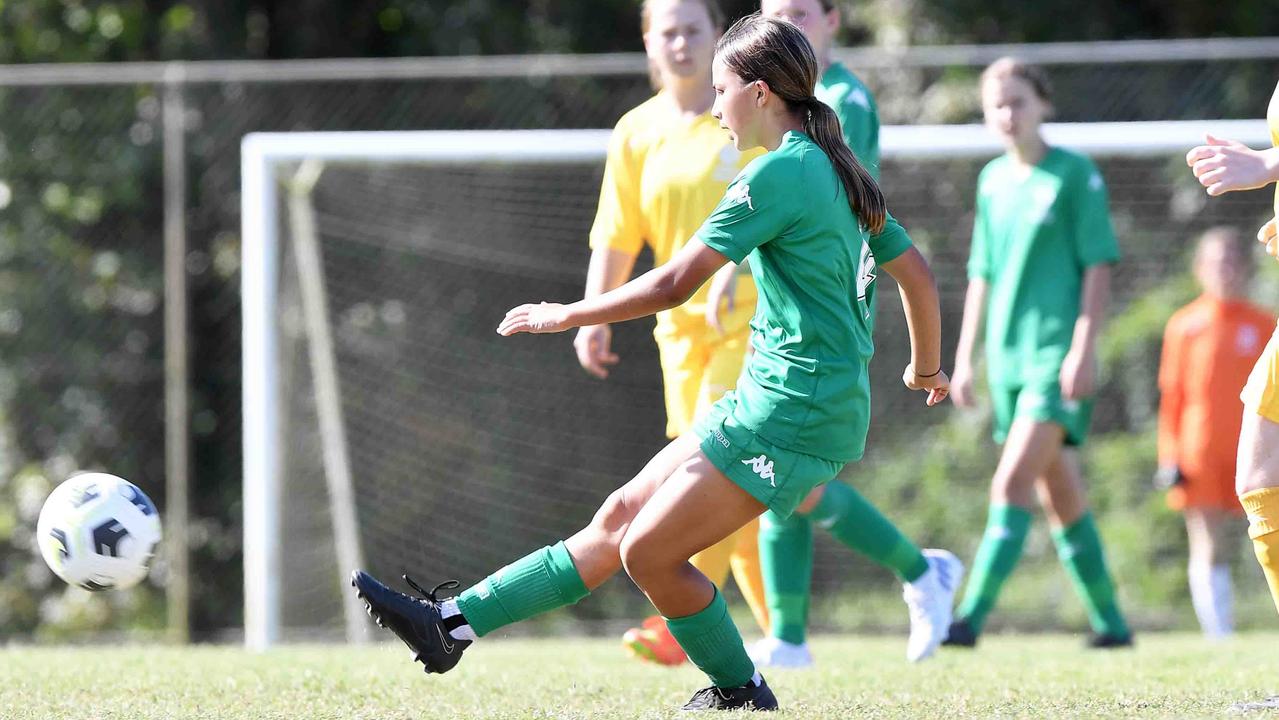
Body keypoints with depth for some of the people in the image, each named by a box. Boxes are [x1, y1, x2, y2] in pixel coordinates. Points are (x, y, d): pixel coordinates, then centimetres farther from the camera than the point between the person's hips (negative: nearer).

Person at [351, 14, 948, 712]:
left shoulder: (778, 175, -15)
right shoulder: (837, 172, 13)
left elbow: (674, 284, -17)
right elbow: (916, 272, 21)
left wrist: (567, 315, -7)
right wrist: (926, 368, 38)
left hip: (792, 416, -10)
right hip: (766, 399, 10)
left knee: (648, 553, -5)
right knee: (619, 518, 7)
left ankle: (740, 693, 11)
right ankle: (451, 624, 6)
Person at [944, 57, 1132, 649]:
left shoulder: (1076, 174, -4)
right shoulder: (993, 180, 13)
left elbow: (1098, 264, -7)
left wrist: (1083, 348, -15)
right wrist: (964, 356, 16)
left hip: (1059, 353, -7)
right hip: (1009, 356, 7)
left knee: (1013, 481, -18)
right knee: (1059, 495, 10)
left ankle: (972, 616, -24)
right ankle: (1109, 620, 19)